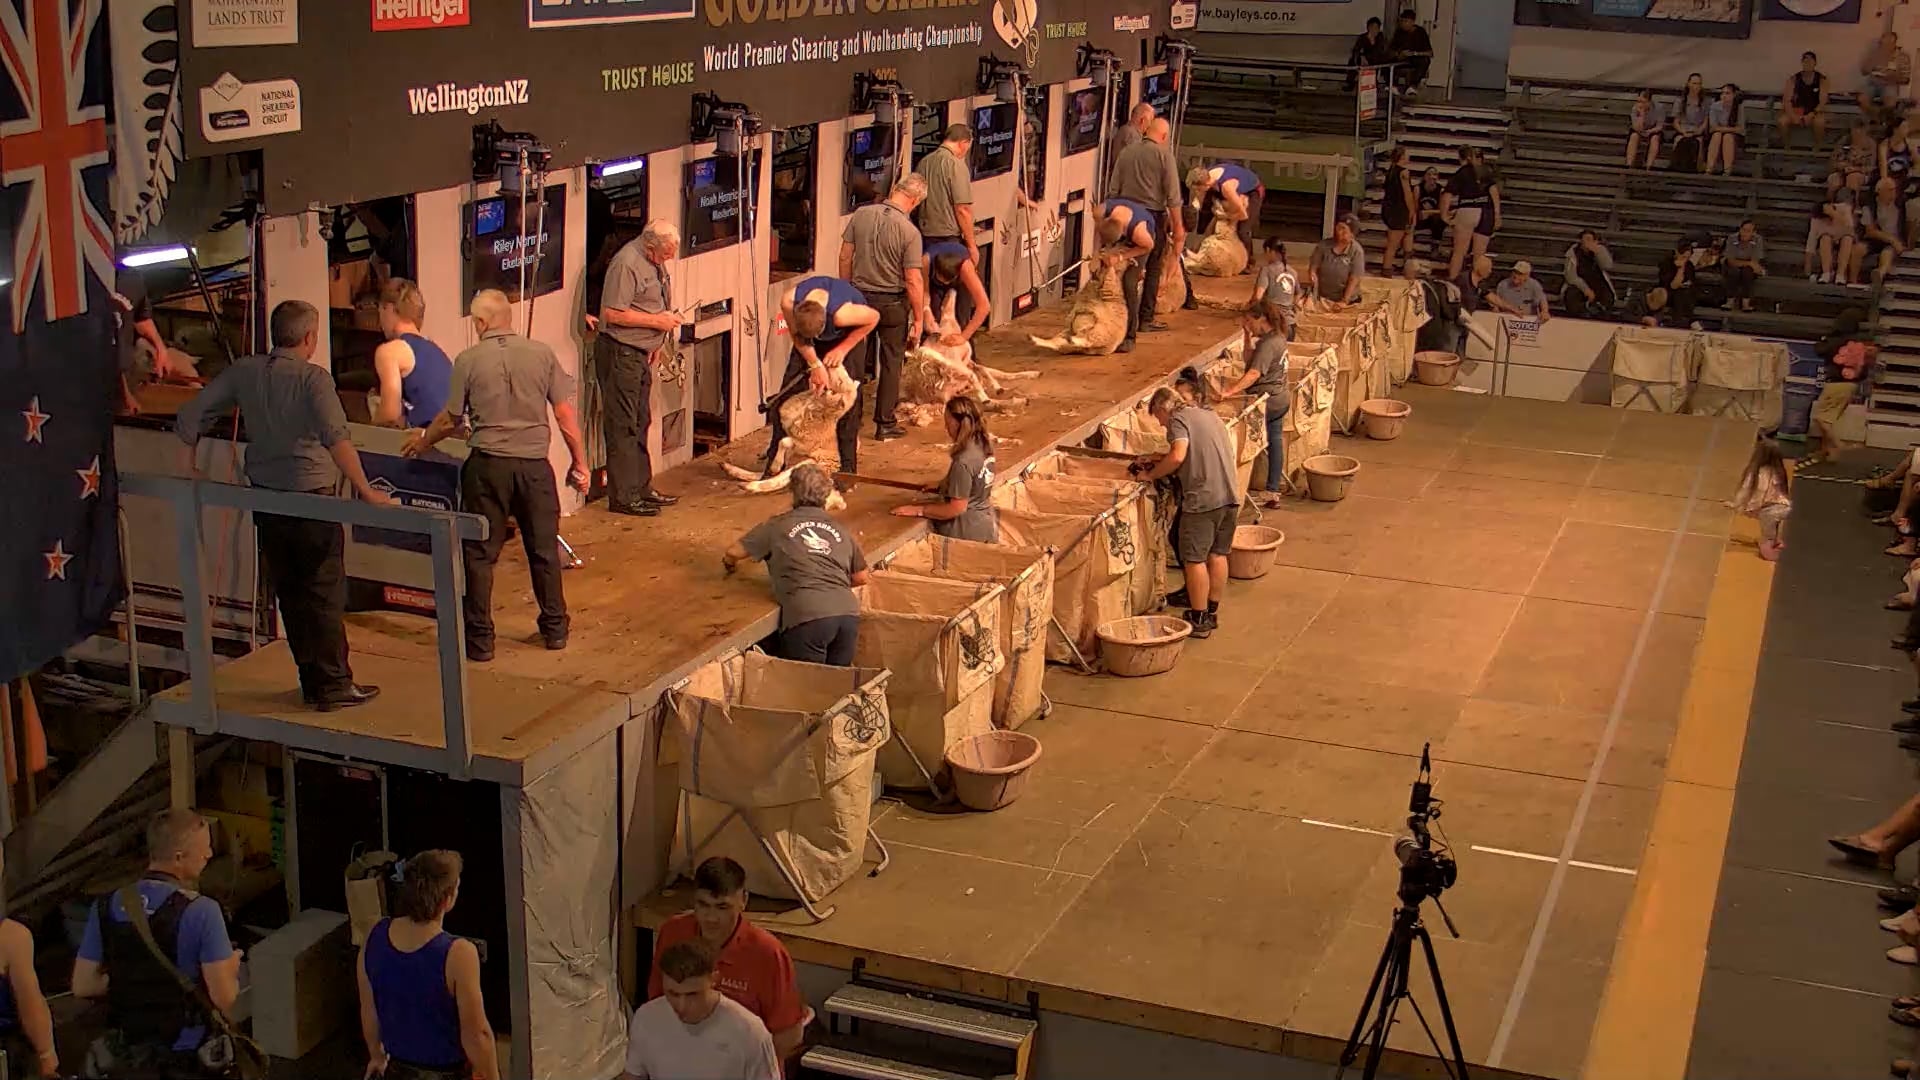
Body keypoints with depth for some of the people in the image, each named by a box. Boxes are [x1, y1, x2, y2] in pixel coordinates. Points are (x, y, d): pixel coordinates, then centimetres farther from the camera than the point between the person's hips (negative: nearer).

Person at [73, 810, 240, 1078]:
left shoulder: (105, 907, -4)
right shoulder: (201, 911, -19)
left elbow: (82, 986, 1)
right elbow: (224, 997, -19)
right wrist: (231, 969, 1)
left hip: (127, 1058, 5)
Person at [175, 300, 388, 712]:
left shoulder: (244, 372, 2)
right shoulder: (313, 378, -14)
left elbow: (189, 416, 4)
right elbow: (336, 438, -27)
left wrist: (190, 469, 16)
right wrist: (366, 491, -28)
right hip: (311, 497, -5)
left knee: (289, 593, 14)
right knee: (325, 595, 3)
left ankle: (312, 681, 22)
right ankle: (334, 686, 7)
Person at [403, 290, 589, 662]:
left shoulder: (469, 359, -4)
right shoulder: (542, 353, 0)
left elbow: (450, 420, 3)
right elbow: (565, 414, 0)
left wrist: (422, 442, 23)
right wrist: (579, 463, 10)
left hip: (488, 464, -2)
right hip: (534, 464, 2)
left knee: (479, 554, 8)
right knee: (544, 549, 15)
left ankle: (480, 639, 10)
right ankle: (555, 629, 24)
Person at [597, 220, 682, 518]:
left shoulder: (655, 261, 10)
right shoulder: (627, 263, -20)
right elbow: (612, 314, -23)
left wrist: (657, 342, 15)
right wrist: (657, 321, -19)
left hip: (640, 353, 10)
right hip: (619, 353, -10)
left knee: (641, 423, 16)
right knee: (623, 426, -6)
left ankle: (641, 488, 26)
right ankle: (622, 497, -2)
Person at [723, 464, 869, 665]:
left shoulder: (778, 526, 11)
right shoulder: (841, 530, 20)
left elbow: (733, 552, 14)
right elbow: (861, 578, 27)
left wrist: (730, 564, 37)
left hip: (807, 616, -3)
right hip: (848, 613, 3)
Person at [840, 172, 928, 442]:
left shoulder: (861, 215, -7)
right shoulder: (909, 232, -19)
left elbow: (845, 257, 1)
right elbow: (913, 281, -17)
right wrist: (917, 319, -8)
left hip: (860, 297, 4)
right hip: (892, 302, -4)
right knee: (891, 363, 10)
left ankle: (852, 419, 25)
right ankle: (885, 424, 15)